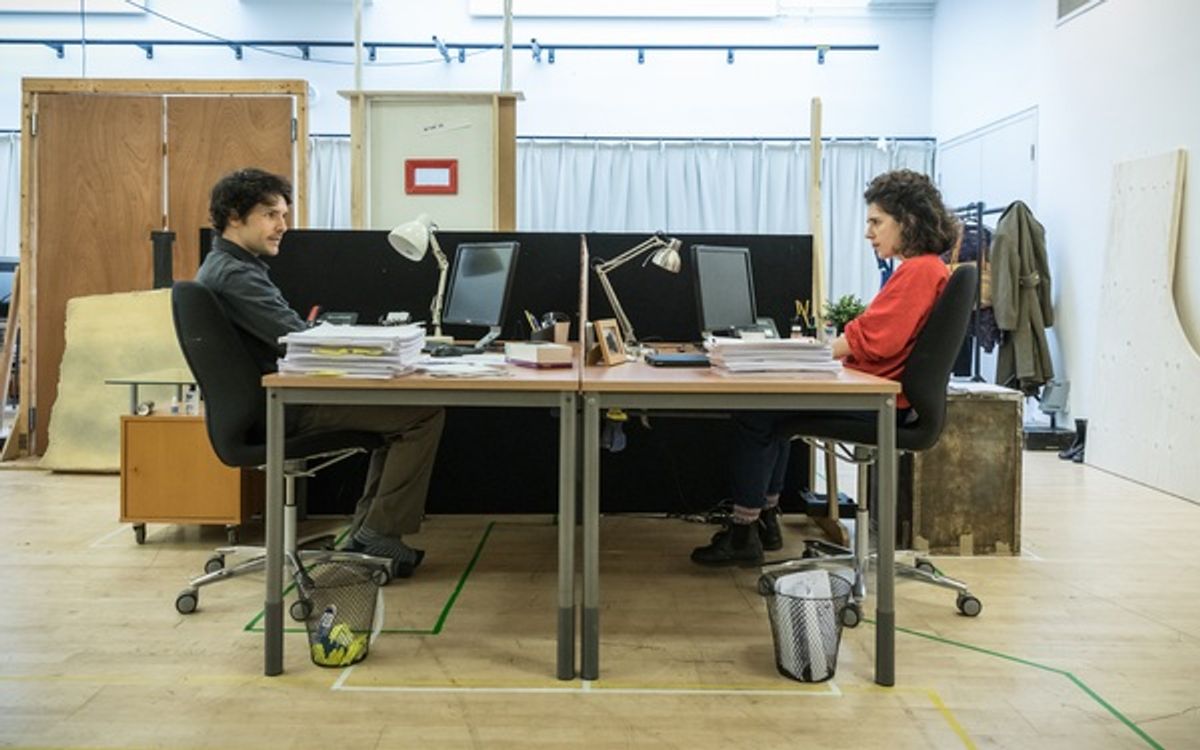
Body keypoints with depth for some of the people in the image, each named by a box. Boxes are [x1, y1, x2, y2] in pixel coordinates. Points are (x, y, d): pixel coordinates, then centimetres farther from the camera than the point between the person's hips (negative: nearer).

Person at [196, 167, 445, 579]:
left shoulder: (223, 268, 16)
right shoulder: (233, 275, -18)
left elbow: (289, 337, 20)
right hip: (283, 410, -11)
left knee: (401, 403, 18)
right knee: (425, 409, -12)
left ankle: (366, 529, 13)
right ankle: (379, 533, -5)